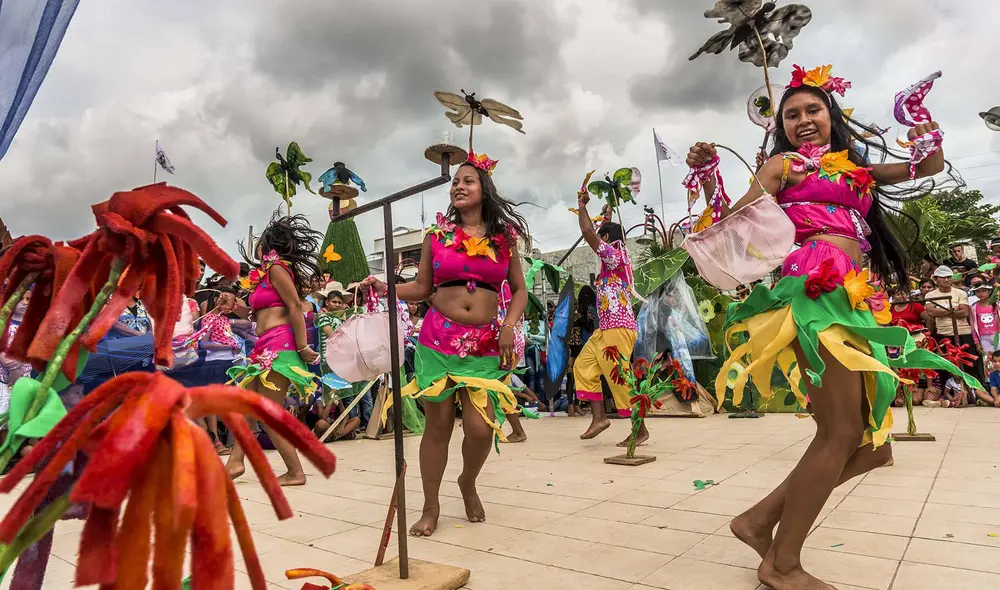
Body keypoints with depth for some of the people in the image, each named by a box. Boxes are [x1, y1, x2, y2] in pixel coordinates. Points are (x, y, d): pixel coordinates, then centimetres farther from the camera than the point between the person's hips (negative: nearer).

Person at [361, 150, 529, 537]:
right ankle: (431, 507, 23)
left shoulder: (504, 238, 7)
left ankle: (468, 483, 28)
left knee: (481, 427, -7)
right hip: (439, 340, 0)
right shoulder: (436, 235, 7)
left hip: (486, 345, 0)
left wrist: (510, 326, -6)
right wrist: (385, 288, -5)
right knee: (438, 425, 4)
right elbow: (422, 288, 9)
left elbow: (519, 290, 10)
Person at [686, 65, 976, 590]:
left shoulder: (855, 168, 27)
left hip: (853, 302, 8)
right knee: (841, 433, -13)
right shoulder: (783, 164, 9)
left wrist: (927, 127, 19)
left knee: (872, 444, 6)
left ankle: (761, 520, 11)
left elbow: (930, 168, 34)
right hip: (816, 291, -8)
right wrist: (707, 178, -15)